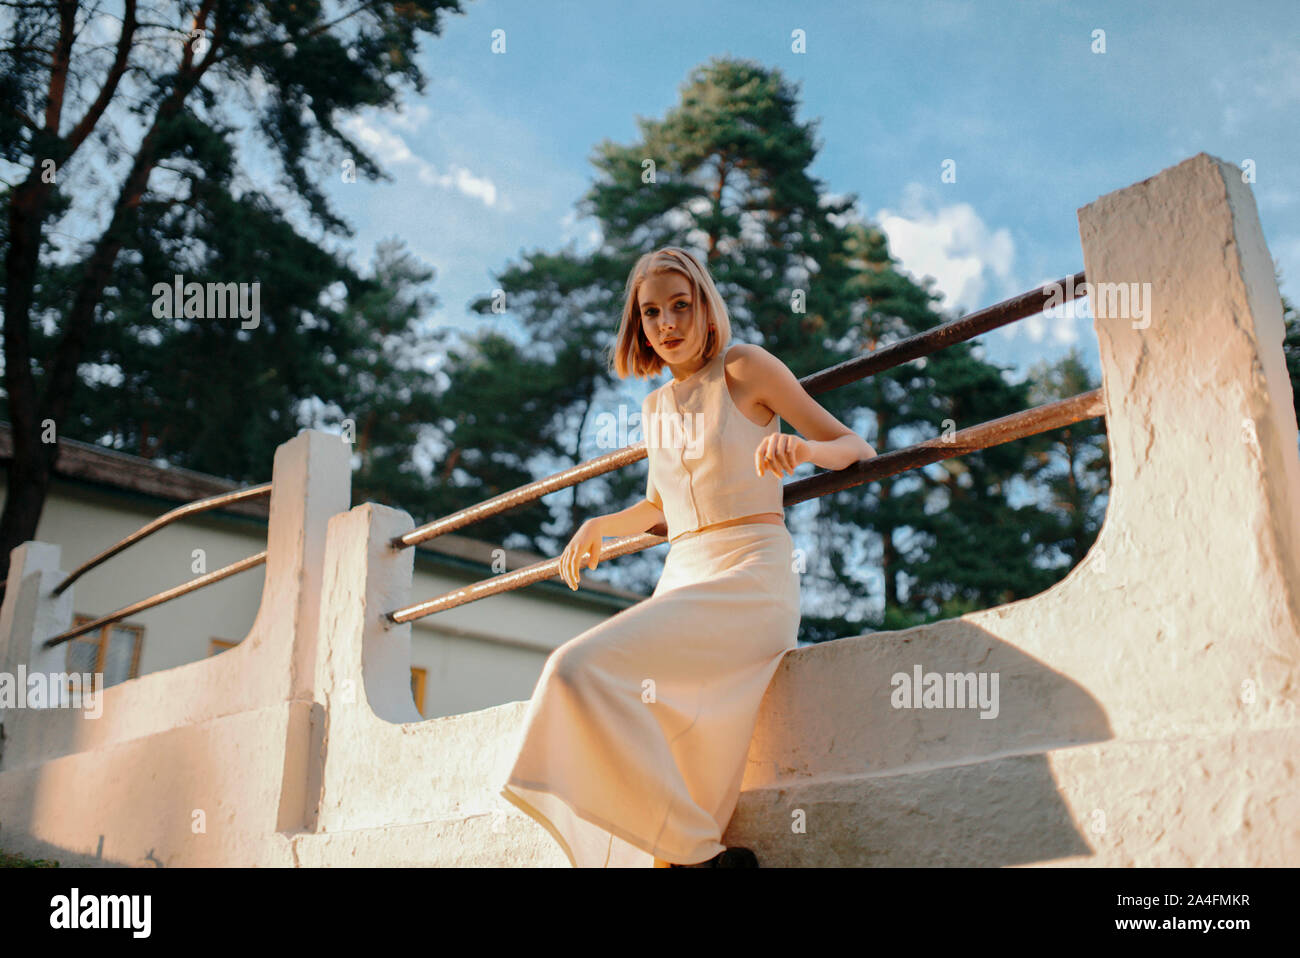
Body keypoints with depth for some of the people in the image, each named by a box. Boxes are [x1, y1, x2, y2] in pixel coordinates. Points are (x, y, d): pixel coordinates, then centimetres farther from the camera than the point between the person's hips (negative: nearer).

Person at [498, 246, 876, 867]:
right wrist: (596, 527, 18)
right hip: (679, 582, 7)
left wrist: (803, 448, -20)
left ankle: (697, 851, -17)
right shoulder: (656, 407, 20)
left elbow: (856, 447, 1)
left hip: (750, 579, -7)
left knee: (581, 669, -27)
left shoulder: (744, 368, 2)